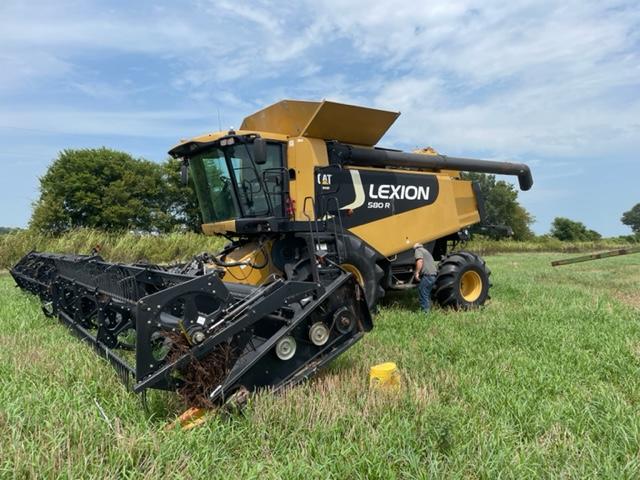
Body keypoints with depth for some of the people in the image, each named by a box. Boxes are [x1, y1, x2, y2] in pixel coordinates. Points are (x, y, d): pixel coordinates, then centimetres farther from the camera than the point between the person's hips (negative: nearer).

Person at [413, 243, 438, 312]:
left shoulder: (418, 250, 1)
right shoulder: (426, 251, 29)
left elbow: (420, 261, -18)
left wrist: (417, 272, -18)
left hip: (427, 275, -9)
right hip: (433, 275, 9)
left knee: (423, 295, -6)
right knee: (427, 295, 19)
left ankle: (425, 311, -6)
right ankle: (428, 309, 23)